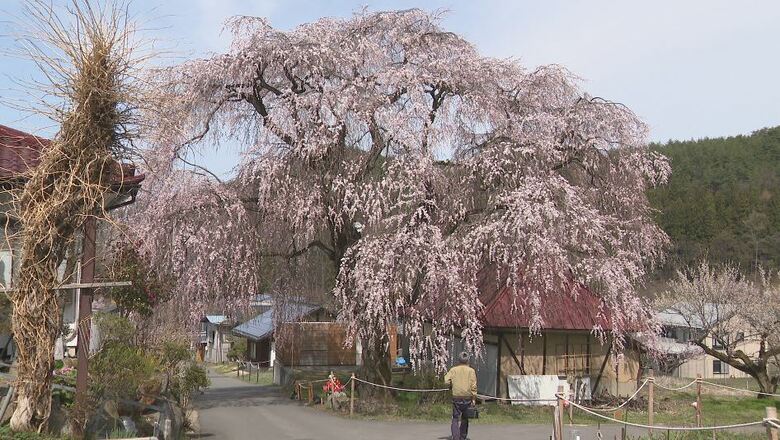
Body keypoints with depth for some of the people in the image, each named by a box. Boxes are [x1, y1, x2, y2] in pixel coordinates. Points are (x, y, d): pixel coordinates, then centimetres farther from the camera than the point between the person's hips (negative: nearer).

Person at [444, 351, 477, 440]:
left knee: (455, 418, 3)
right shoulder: (471, 370, 2)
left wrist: (451, 386, 14)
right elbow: (473, 385, -4)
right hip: (467, 397, 1)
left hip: (456, 397, -1)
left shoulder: (453, 369, 3)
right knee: (465, 418, 15)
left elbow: (447, 381, -6)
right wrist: (474, 398, -2)